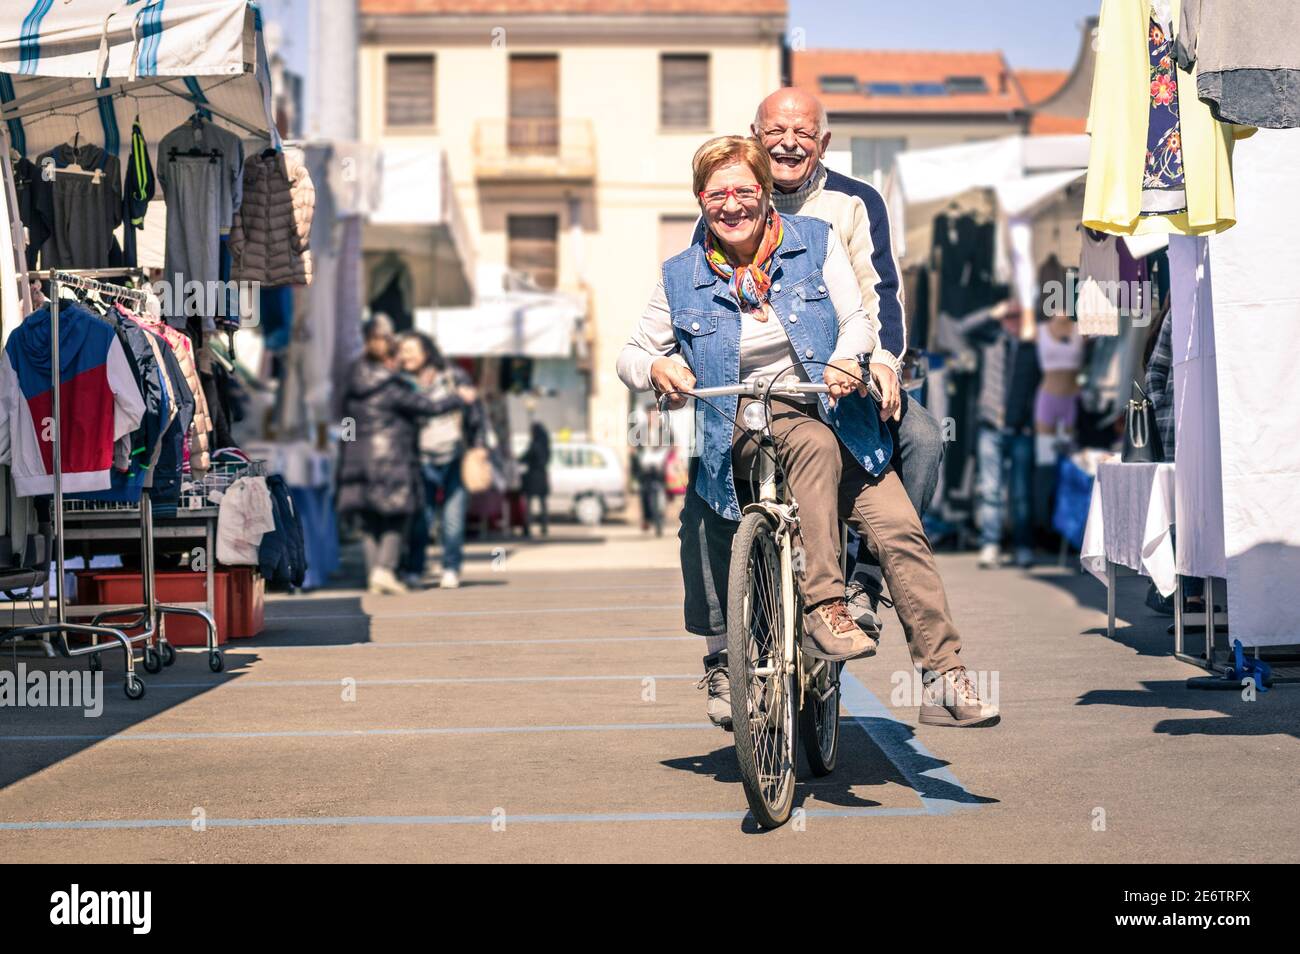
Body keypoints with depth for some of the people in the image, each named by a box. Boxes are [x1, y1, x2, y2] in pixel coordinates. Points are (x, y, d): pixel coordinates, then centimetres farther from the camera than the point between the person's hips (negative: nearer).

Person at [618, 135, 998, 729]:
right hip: (743, 424, -1)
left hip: (829, 409, 2)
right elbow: (632, 354, 15)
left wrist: (847, 357, -19)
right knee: (815, 442, -38)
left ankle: (945, 682, -17)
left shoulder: (815, 241, 9)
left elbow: (860, 318, 4)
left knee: (898, 529, -19)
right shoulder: (682, 277, 10)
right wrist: (657, 368, -9)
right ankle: (822, 608, -37)